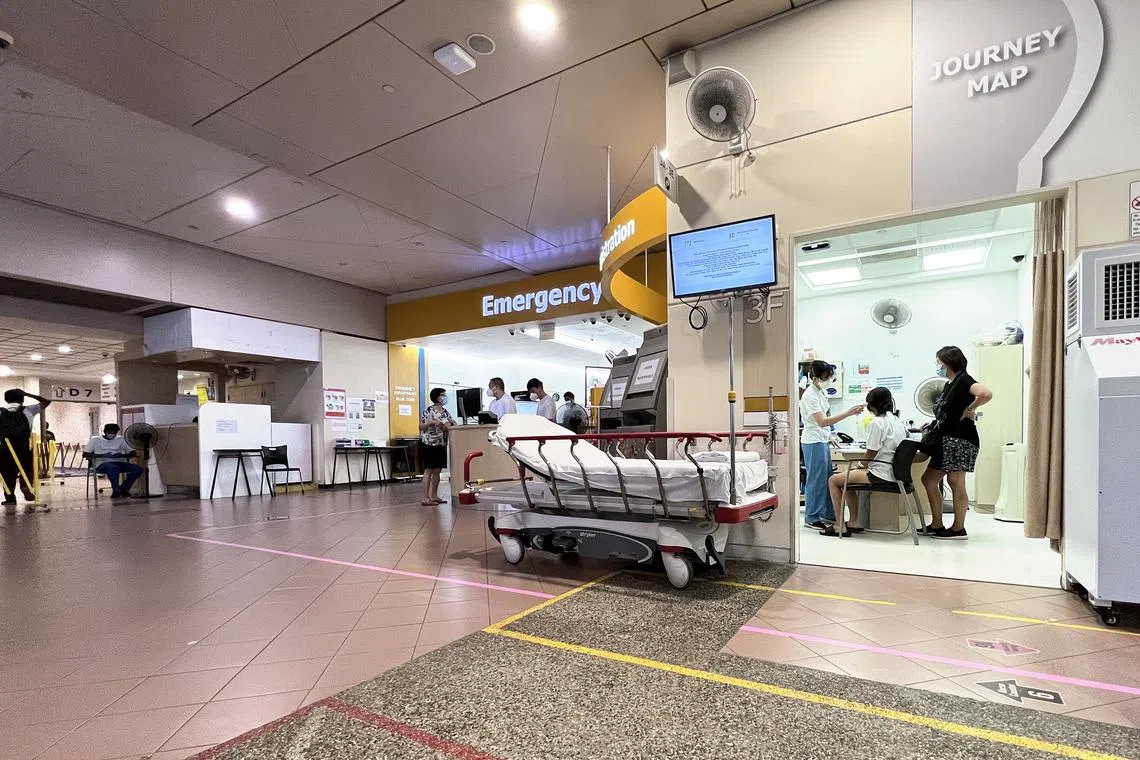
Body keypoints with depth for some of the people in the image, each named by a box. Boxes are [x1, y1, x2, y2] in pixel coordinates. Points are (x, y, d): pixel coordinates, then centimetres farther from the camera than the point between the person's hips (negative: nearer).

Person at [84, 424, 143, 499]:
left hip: (119, 463, 3)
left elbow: (133, 452, 11)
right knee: (113, 468, -41)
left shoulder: (120, 440, 17)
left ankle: (123, 489, -12)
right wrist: (102, 455, -17)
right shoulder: (95, 440, 10)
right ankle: (116, 490, -24)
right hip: (102, 464, -3)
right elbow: (85, 454, -1)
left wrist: (121, 455, -12)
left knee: (138, 469, -24)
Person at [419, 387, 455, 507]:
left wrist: (447, 426, -9)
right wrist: (431, 422, -22)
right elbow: (420, 427, -9)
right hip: (428, 444, -7)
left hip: (441, 445, 7)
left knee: (437, 471, 9)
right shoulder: (428, 411, -8)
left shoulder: (445, 411, 11)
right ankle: (425, 497, -4)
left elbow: (453, 424, 11)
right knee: (429, 470, -6)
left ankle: (434, 496, 17)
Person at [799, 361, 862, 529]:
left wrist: (829, 436, 19)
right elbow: (822, 421, -27)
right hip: (813, 442, -9)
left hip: (823, 440, 9)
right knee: (816, 479, -3)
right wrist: (848, 413, -31)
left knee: (828, 478, 15)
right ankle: (811, 518, 7)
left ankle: (828, 513, 27)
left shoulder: (822, 391, 9)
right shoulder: (810, 395, -20)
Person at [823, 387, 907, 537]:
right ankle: (854, 522, 22)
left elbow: (870, 454, -14)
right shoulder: (898, 421, 12)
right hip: (893, 472, 10)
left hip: (881, 475, -10)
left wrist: (859, 466, 6)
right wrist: (861, 466, 20)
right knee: (847, 477, 24)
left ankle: (840, 526, 0)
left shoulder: (877, 422, -15)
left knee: (833, 480, -1)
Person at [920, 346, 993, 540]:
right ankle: (936, 525, 15)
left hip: (960, 439, -10)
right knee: (929, 479, 9)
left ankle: (958, 528, 6)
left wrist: (969, 410, -16)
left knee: (956, 482, -4)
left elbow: (986, 394, -28)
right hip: (946, 439, 10)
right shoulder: (949, 385, 18)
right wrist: (932, 424, 12)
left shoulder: (963, 380, -9)